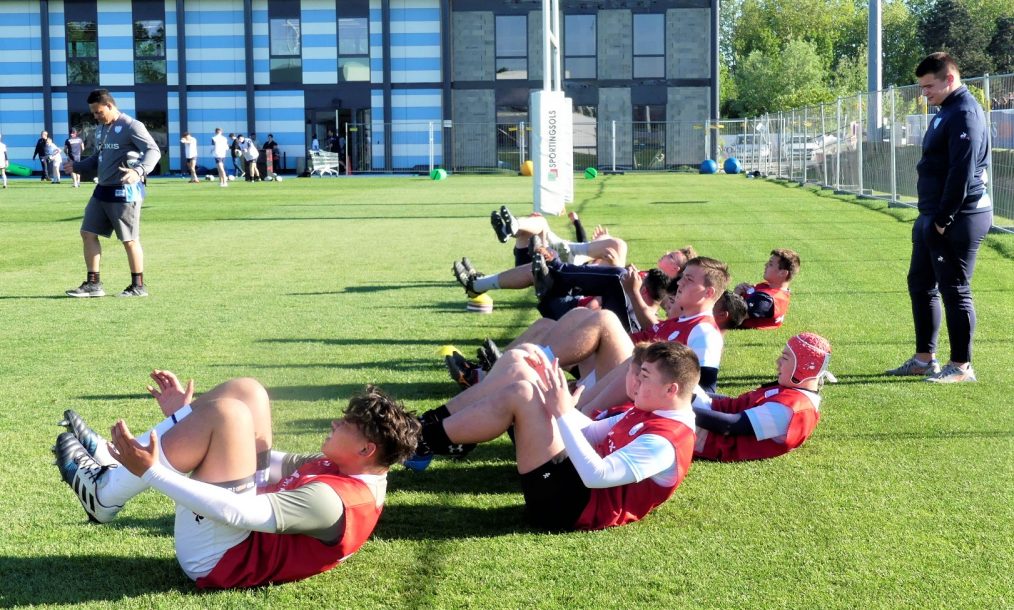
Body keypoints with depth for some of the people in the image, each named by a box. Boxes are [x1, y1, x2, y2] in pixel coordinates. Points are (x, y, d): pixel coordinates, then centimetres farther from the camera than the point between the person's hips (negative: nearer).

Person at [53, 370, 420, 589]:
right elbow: (263, 460, 14)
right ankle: (113, 463, 3)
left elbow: (235, 513, -29)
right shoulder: (347, 471, 6)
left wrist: (151, 471, -27)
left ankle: (105, 493, -9)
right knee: (244, 392, 2)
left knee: (228, 412, -26)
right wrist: (188, 420, 15)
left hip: (217, 556, -10)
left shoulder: (333, 502, -24)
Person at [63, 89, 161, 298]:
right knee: (88, 233, 7)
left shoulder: (131, 126, -12)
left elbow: (153, 151, -23)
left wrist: (139, 171, -39)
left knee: (129, 239, -2)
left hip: (124, 192, -9)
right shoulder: (102, 128, 17)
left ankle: (138, 286, 9)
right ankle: (93, 284, 13)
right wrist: (77, 167, 18)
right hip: (102, 190, 9)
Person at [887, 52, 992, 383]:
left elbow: (962, 172, -22)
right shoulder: (947, 112, 16)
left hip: (958, 220, -11)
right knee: (920, 284, 16)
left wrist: (944, 219, -21)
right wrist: (931, 217, 16)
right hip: (933, 218, 11)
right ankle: (924, 358, 25)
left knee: (955, 290, -4)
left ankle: (962, 366, 5)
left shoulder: (964, 114, -16)